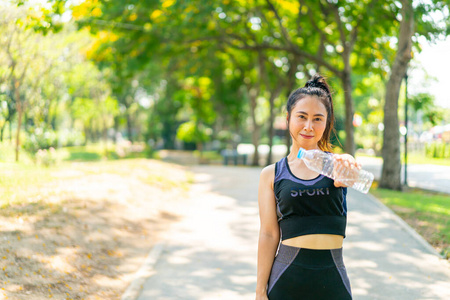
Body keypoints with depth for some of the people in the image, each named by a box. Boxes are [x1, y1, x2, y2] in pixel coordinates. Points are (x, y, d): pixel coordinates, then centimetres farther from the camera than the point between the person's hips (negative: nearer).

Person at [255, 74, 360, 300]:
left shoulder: (337, 164, 3)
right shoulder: (272, 175, 2)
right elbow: (269, 234, 1)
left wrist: (349, 165, -44)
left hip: (332, 279, 1)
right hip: (287, 279, 0)